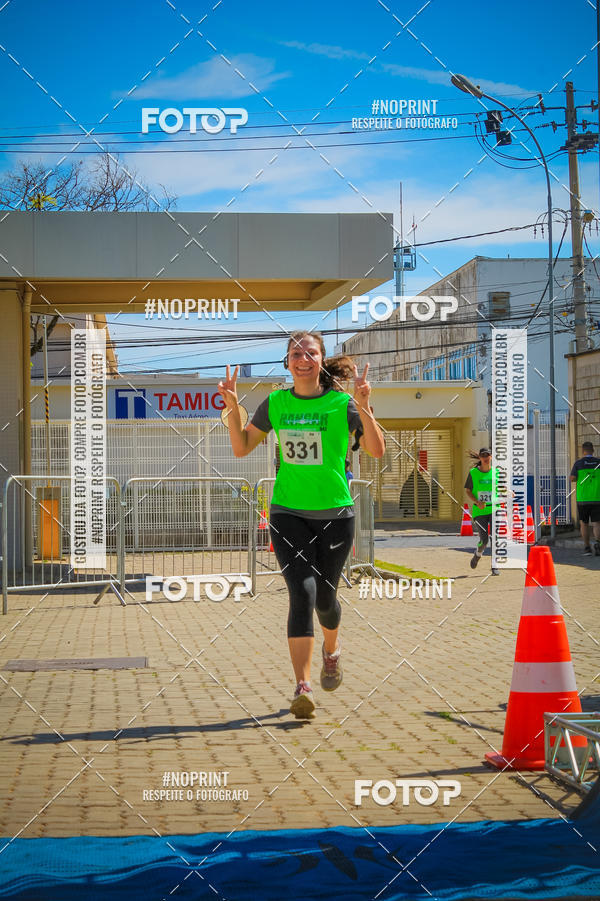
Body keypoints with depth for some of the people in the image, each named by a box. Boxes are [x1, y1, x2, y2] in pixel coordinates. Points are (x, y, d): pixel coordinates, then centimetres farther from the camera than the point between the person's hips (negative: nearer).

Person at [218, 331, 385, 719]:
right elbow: (242, 448, 9)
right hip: (288, 513, 1)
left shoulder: (341, 402, -6)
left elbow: (377, 450, -13)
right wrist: (232, 408, -5)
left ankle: (332, 650, 43)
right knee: (302, 593, -15)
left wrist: (364, 408, -26)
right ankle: (303, 687, -16)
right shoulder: (275, 403, 3)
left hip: (335, 514, -1)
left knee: (324, 597, 9)